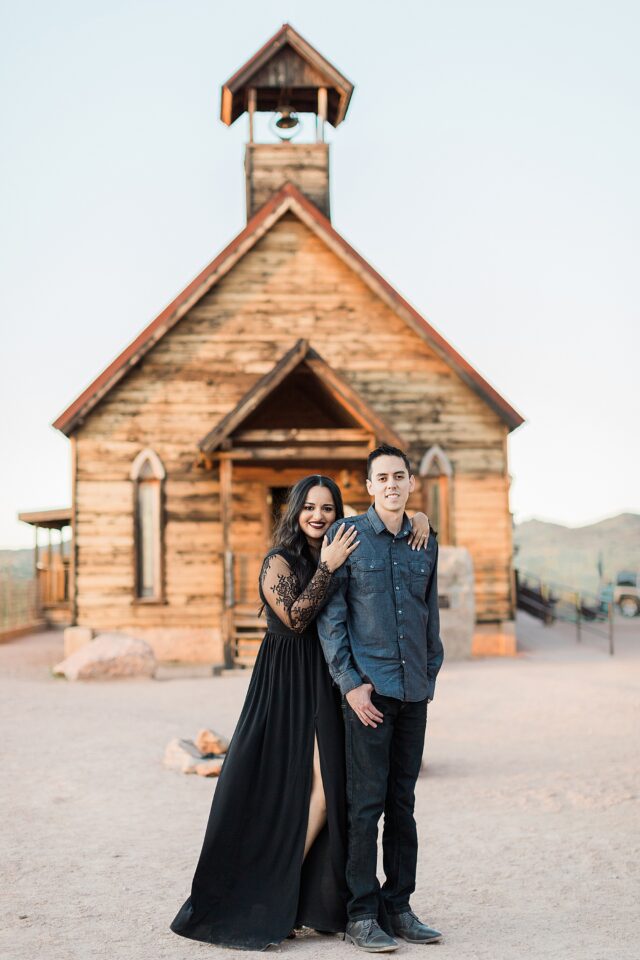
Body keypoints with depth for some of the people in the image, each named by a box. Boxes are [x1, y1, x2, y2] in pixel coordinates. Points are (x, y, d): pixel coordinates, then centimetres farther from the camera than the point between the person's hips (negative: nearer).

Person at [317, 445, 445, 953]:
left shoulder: (426, 544, 12)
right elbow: (330, 617, -5)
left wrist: (431, 675, 15)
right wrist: (349, 682, -11)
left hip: (414, 691, 5)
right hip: (368, 690, -5)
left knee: (403, 803, 10)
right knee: (366, 804, -3)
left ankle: (398, 907, 19)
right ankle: (362, 915, 5)